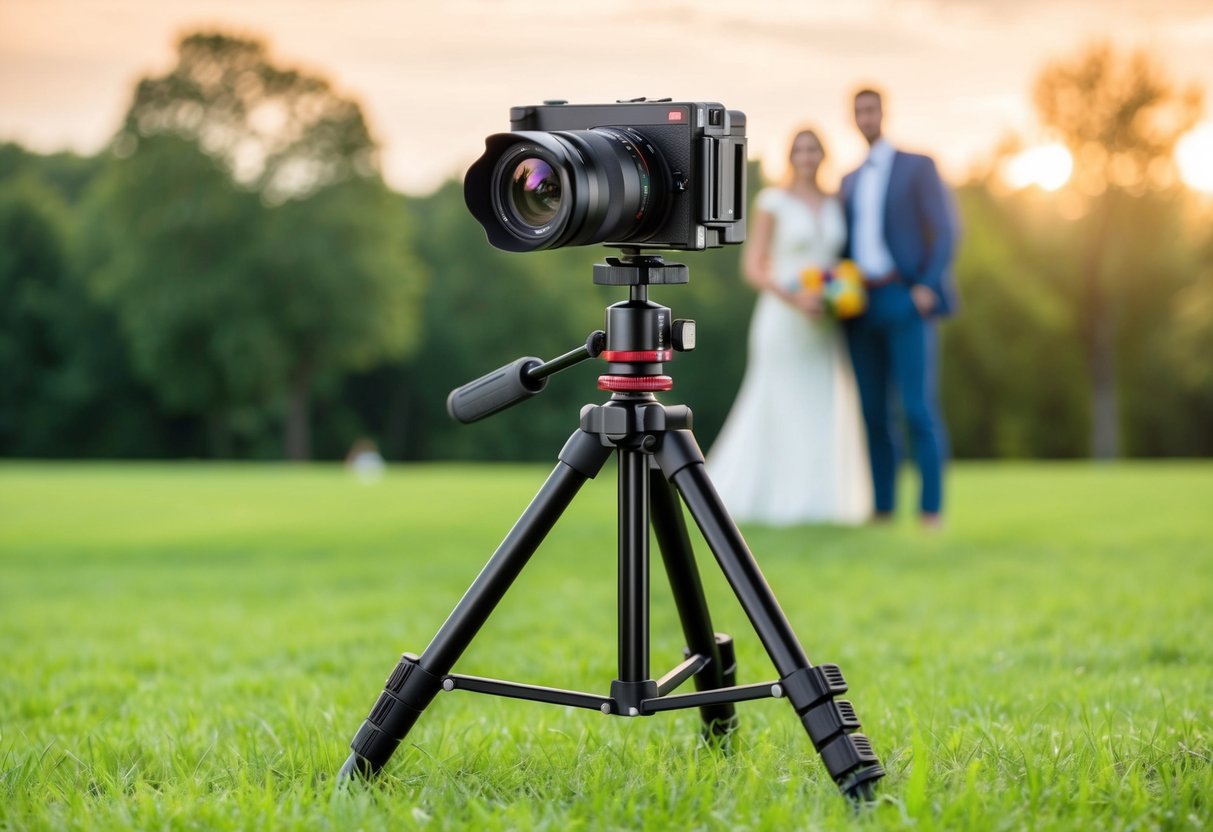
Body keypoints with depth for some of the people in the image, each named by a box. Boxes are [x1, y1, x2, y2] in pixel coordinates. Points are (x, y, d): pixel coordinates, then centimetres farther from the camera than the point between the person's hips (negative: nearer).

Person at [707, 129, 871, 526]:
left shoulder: (834, 205, 12)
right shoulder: (772, 202, -5)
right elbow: (752, 267, -9)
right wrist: (794, 298, -21)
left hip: (823, 325, 6)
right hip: (783, 319, -5)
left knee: (825, 412, 3)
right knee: (779, 411, -5)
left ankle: (816, 501, 11)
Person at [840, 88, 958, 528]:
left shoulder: (917, 166, 5)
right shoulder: (849, 181, 21)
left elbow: (945, 230, -2)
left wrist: (929, 286, -13)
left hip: (906, 300, -5)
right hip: (861, 305, 5)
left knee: (918, 408, -11)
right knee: (873, 412, 3)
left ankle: (931, 508, -7)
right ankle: (883, 508, 7)